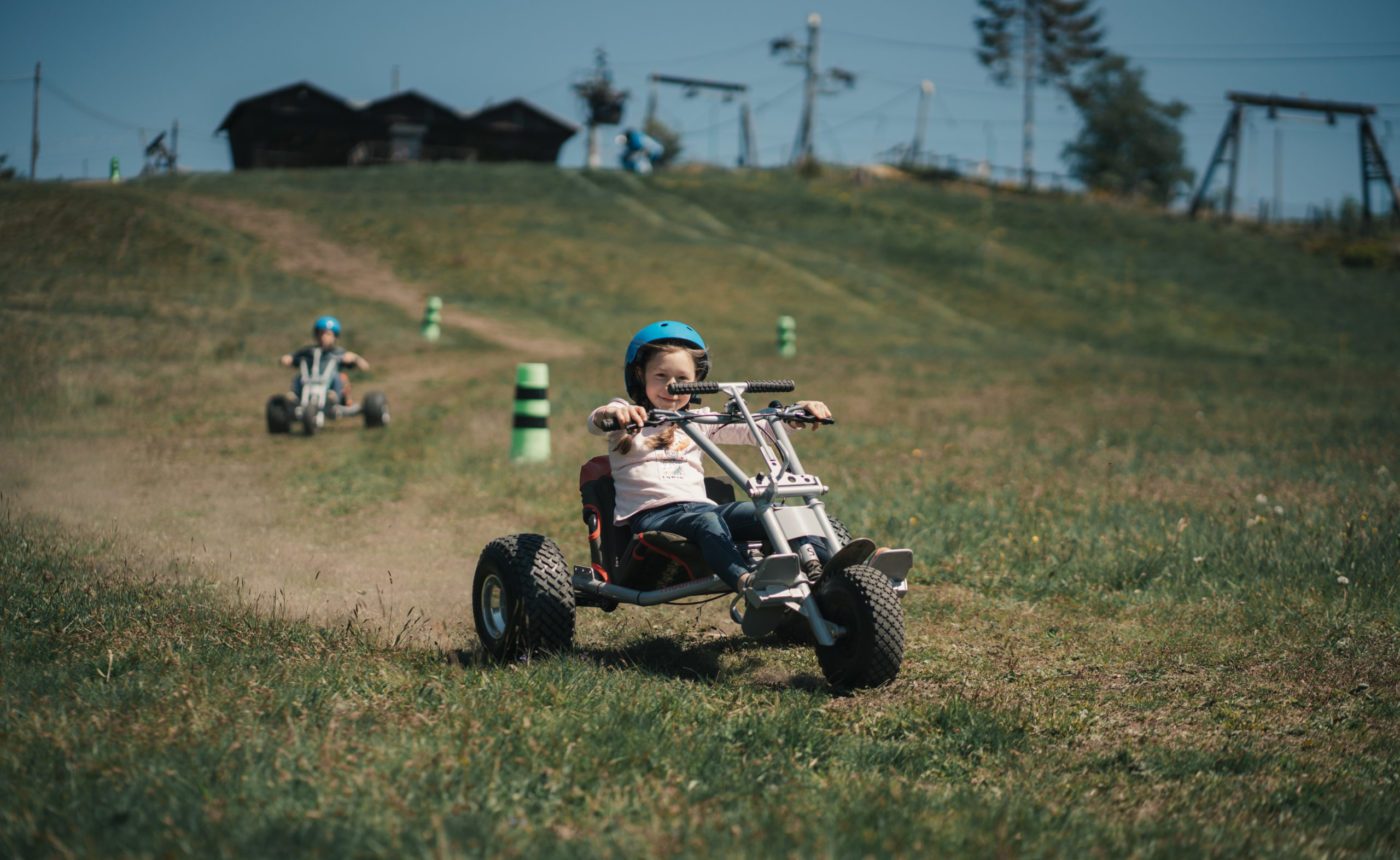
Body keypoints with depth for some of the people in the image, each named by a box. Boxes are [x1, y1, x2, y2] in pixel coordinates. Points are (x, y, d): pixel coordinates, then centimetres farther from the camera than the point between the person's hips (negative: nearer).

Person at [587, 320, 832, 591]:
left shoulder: (698, 422, 23)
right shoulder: (629, 416, 12)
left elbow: (749, 430, 13)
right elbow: (595, 422, -10)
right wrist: (612, 413, -36)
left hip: (699, 506, 4)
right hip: (650, 515, -4)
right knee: (707, 522, -37)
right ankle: (746, 580, -61)